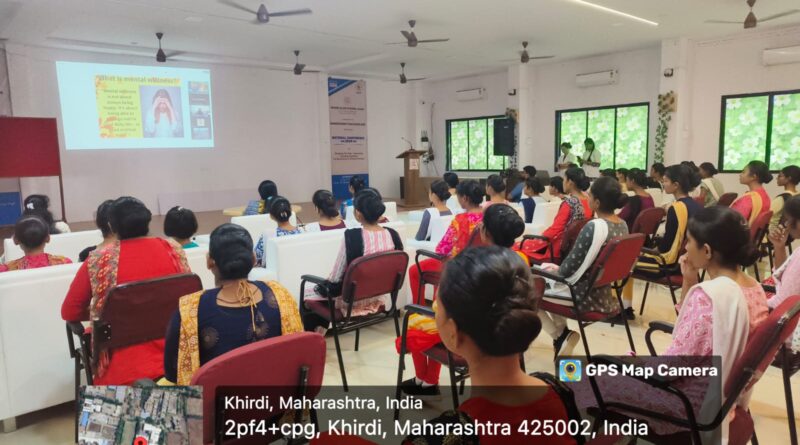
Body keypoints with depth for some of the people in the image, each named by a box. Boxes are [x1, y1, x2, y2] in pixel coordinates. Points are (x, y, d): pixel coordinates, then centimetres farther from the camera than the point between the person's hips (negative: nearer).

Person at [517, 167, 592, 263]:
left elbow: (555, 229, -19)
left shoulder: (569, 202, -20)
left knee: (519, 248, 4)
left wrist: (537, 240, -9)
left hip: (561, 248, -9)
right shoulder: (588, 200, 3)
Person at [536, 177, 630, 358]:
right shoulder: (622, 225, 2)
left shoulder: (594, 227, -26)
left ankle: (560, 335, 10)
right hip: (604, 292, 9)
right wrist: (559, 269, 11)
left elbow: (570, 268, -22)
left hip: (585, 296, -9)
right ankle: (562, 334, 26)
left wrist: (556, 271, 0)